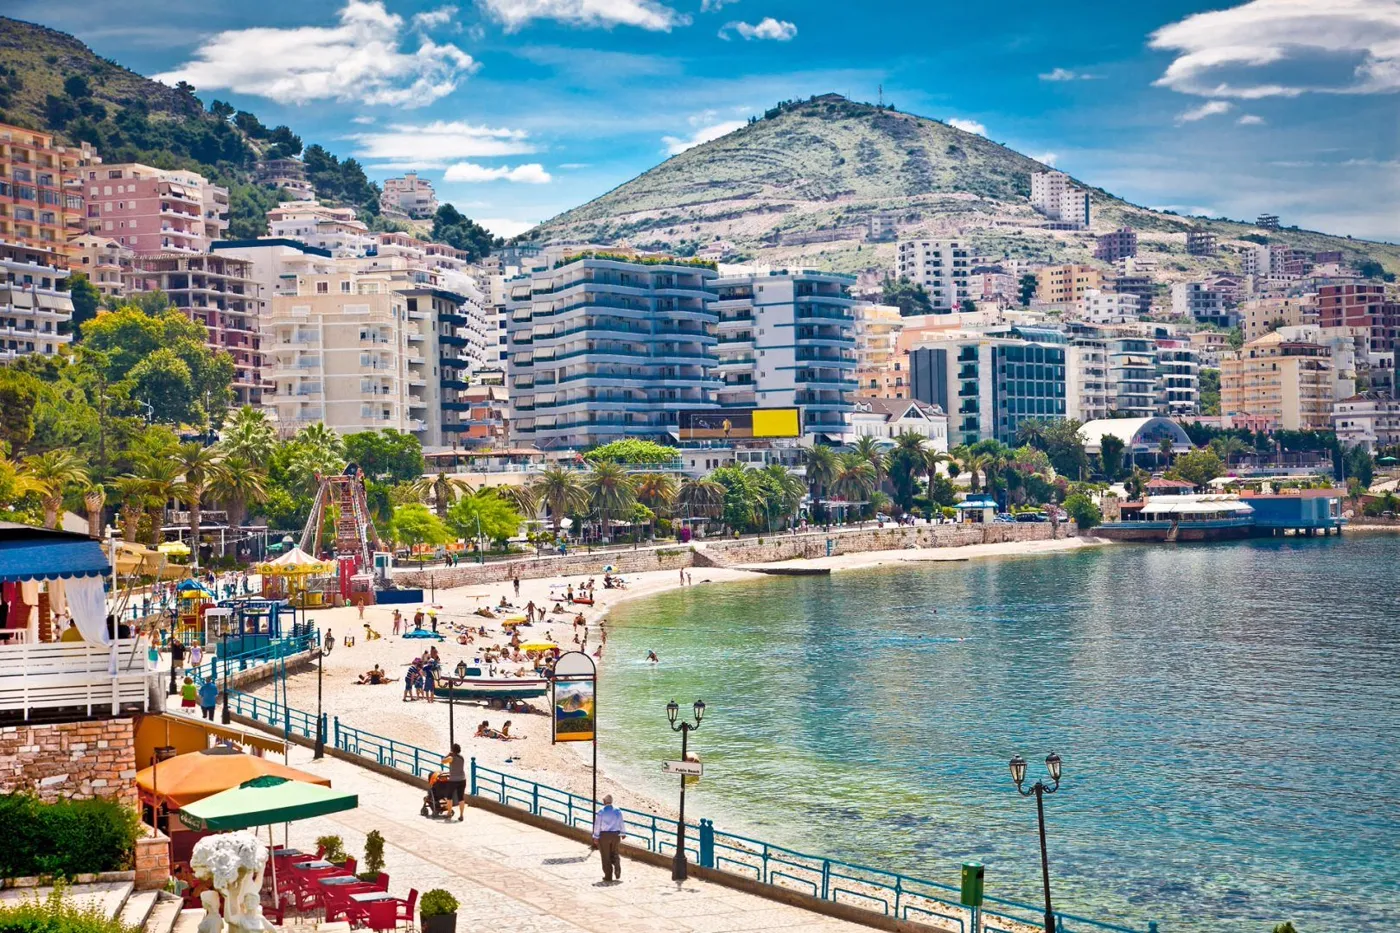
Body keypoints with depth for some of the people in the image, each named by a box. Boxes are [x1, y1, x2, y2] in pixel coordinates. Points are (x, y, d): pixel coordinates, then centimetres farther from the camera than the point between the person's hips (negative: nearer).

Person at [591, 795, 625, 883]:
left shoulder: (601, 812, -11)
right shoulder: (618, 811, 0)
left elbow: (597, 825, -9)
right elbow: (622, 823, 8)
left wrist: (596, 837, -2)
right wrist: (623, 833, 21)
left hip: (604, 835, -3)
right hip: (615, 835, 3)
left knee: (606, 856, 7)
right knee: (615, 854, 19)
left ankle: (608, 877, 10)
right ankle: (617, 872, 5)